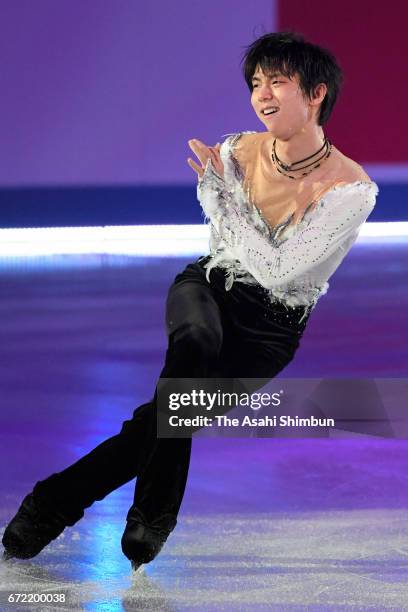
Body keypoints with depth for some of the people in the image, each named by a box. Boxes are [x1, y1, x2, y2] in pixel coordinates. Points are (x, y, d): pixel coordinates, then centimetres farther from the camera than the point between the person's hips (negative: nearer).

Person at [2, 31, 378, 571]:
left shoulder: (353, 189, -18)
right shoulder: (237, 151, -6)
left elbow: (278, 271, -22)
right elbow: (230, 245, 7)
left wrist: (222, 189, -21)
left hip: (272, 327, -1)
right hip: (209, 287, 1)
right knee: (197, 344, -35)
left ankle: (59, 501, -9)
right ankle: (152, 518, -30)